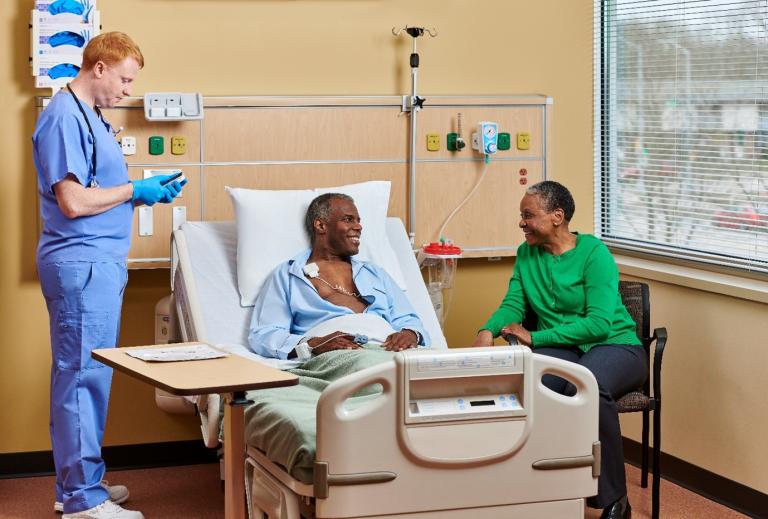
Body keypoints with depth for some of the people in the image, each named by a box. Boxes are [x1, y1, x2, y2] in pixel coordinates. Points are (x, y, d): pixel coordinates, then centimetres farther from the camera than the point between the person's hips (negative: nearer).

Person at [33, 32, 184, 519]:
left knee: (88, 373, 14)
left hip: (99, 261, 10)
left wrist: (146, 190, 8)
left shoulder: (89, 115, 16)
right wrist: (135, 190, -10)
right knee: (84, 375, -6)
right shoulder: (65, 118, -15)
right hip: (82, 264, -10)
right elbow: (73, 202, -21)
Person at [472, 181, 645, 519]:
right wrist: (489, 331, -21)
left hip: (613, 346, -4)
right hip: (561, 350, 4)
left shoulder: (593, 252, -10)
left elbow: (599, 322, -19)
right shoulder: (526, 254, 8)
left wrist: (535, 337, -22)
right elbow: (513, 304, 2)